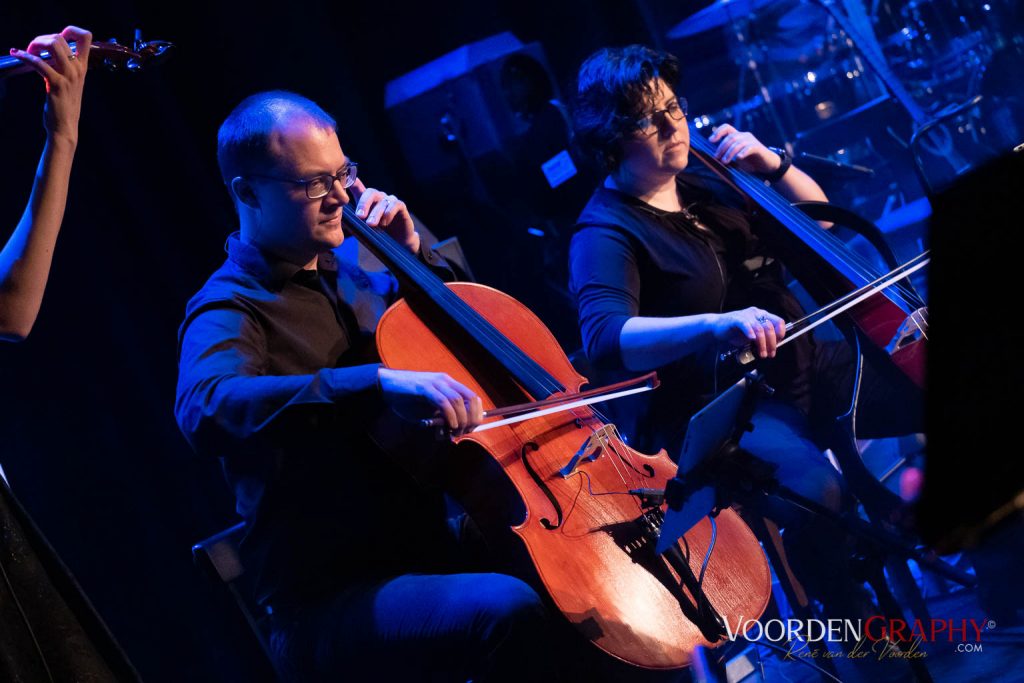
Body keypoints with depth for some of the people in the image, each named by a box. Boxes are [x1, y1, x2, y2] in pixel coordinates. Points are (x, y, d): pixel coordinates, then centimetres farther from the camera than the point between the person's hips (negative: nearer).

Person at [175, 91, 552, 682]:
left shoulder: (349, 274, 15)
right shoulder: (229, 310, -8)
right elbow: (207, 409, -33)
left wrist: (415, 252, 11)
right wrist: (379, 382, -41)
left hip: (429, 552, 8)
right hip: (330, 604, -8)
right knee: (511, 611, -34)